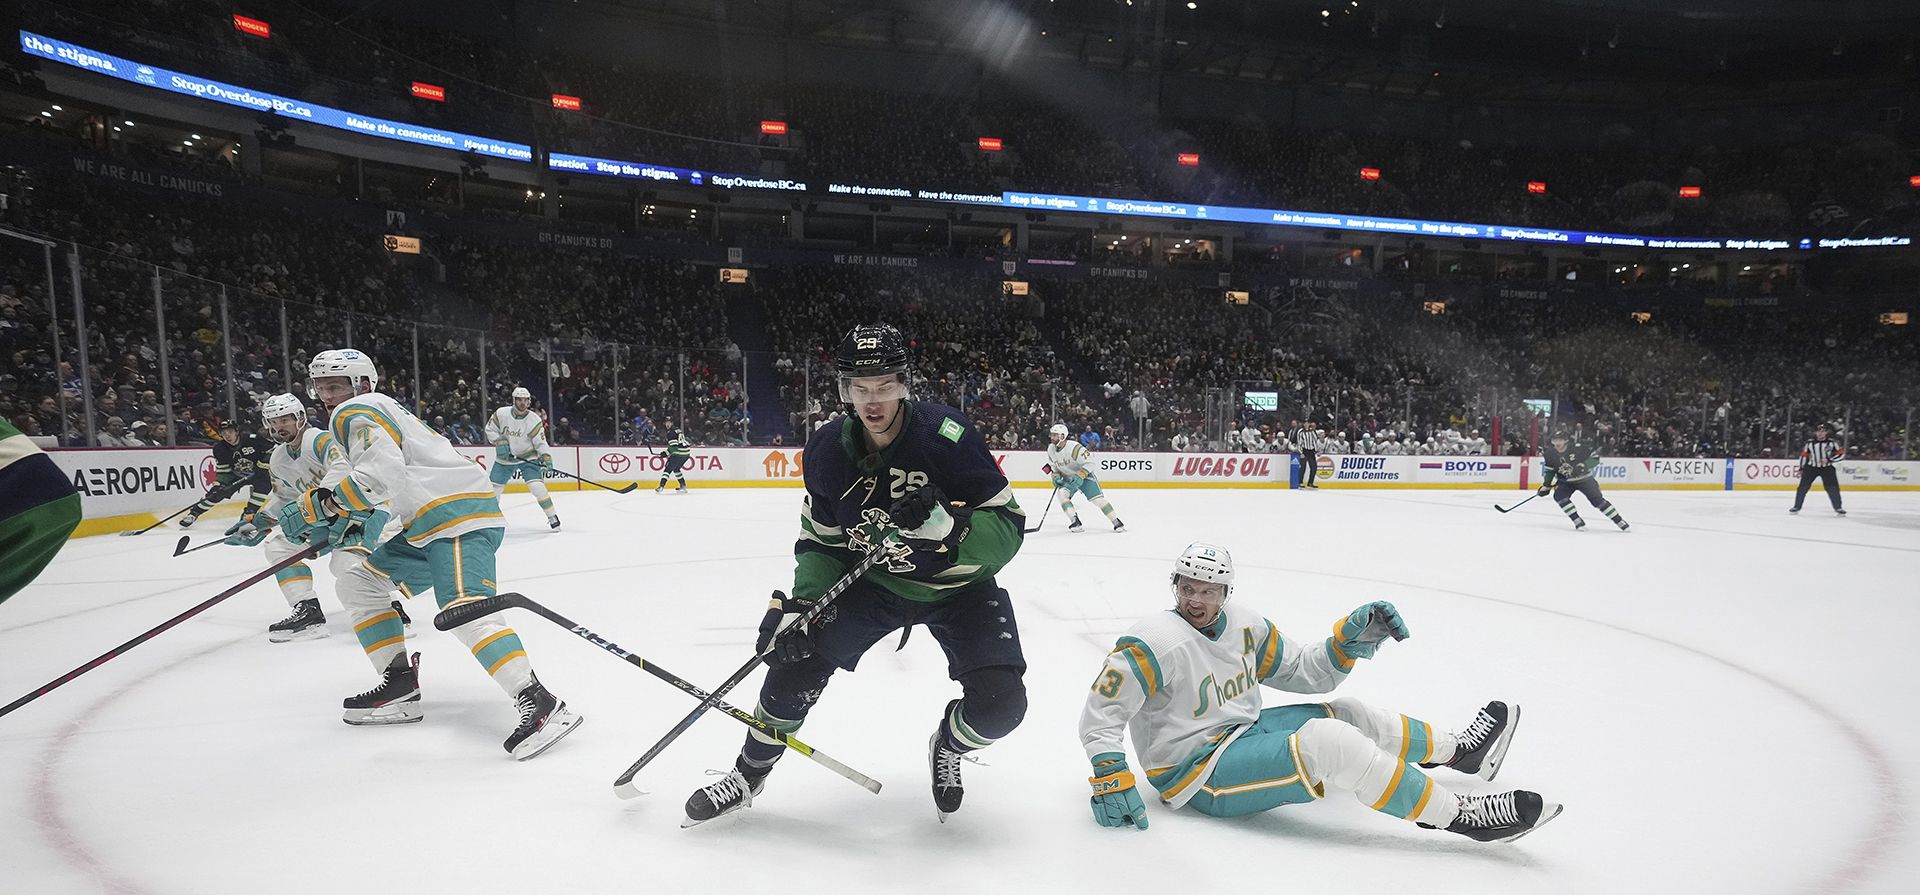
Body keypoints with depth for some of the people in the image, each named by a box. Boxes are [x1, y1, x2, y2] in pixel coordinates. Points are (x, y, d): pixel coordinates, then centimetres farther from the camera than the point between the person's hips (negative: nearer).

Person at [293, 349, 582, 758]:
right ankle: (400, 686, 14)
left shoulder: (355, 413, -1)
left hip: (460, 515, -11)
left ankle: (540, 704, -34)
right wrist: (343, 522, 22)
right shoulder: (381, 411, 29)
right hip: (428, 525, 11)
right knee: (358, 584, 17)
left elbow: (380, 475, -19)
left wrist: (318, 506, -9)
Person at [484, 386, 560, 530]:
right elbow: (490, 429, 0)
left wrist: (546, 458, -27)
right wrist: (500, 443, -14)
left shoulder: (534, 420, -16)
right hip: (504, 458, 3)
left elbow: (540, 442, -13)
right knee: (494, 487, 5)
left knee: (537, 485, -18)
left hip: (528, 457, -2)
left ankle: (552, 517, -10)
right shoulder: (501, 413, -12)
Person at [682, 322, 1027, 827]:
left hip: (958, 583, -3)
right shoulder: (827, 451, -12)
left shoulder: (947, 435, -27)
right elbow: (820, 541, 0)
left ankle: (948, 747, 19)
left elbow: (1008, 525, -25)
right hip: (874, 579, 3)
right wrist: (800, 604, -15)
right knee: (799, 655, -13)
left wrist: (947, 525, -43)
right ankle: (749, 773, 14)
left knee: (999, 703, -19)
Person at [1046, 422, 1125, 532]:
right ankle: (1075, 522, -16)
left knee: (1097, 498, -15)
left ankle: (1116, 522, -3)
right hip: (1068, 479, 5)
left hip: (1085, 475, -5)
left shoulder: (1074, 447, -29)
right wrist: (1055, 476, -9)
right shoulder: (1051, 449, -7)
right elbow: (1053, 466, 10)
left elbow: (1090, 462, -28)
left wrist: (1079, 477, -34)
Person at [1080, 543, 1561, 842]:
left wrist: (1348, 641, -6)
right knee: (1324, 741, -26)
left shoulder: (1244, 626, 2)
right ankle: (1462, 815, -17)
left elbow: (1306, 673, 9)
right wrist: (1110, 776, -30)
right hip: (1194, 773, -8)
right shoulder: (1155, 641, -20)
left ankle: (1458, 750, 36)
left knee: (1350, 716, 12)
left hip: (1242, 734, 8)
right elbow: (1100, 712, -21)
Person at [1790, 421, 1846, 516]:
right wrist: (1801, 469, 8)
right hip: (1811, 467, 1)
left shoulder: (1831, 442, -6)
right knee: (1803, 486, -4)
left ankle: (1838, 508, 5)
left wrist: (1828, 459, -18)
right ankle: (1796, 507, 6)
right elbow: (1804, 455, 8)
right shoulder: (1810, 443, -2)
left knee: (1832, 487, -8)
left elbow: (1841, 454, -5)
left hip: (1827, 468, -1)